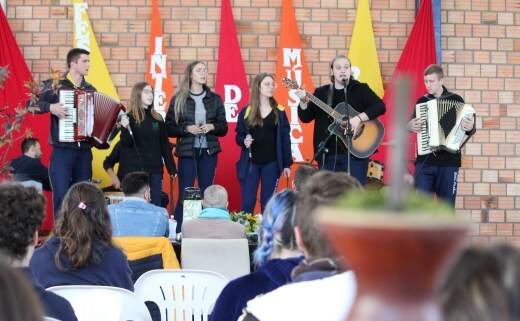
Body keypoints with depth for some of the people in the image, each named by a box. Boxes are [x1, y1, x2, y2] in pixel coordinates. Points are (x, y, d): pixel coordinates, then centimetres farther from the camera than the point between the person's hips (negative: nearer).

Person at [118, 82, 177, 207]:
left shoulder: (157, 118, 9)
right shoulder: (130, 118, -3)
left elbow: (165, 145, 12)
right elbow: (126, 143, -9)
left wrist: (172, 168, 10)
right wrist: (125, 129, -28)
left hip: (155, 169, 4)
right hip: (136, 169, -4)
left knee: (156, 205, 5)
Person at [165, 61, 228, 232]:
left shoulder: (214, 99, 8)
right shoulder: (178, 99, 1)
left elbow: (224, 128, 11)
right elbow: (169, 128, 0)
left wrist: (212, 127, -9)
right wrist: (187, 129, -15)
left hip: (208, 152, 3)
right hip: (187, 152, -3)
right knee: (184, 195, -4)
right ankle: (178, 232, -1)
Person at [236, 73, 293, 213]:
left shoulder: (279, 112, 4)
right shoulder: (246, 112, 2)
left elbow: (285, 138, 4)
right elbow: (239, 136, 7)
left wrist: (287, 164, 0)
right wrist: (244, 141, -17)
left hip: (272, 163, 0)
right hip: (251, 162, 0)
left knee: (267, 203, 5)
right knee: (247, 203, -3)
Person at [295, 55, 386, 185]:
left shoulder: (360, 89, 4)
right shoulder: (322, 92, 12)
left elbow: (380, 106, -8)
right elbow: (305, 117, 7)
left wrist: (359, 118, -20)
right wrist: (303, 101, -12)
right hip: (328, 152, 3)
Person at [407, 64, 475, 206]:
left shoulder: (455, 100, 2)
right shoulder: (422, 102, 8)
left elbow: (469, 127, 3)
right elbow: (411, 124, 19)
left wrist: (470, 128, -20)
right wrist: (410, 126, -3)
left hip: (449, 161, -2)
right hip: (425, 160, 2)